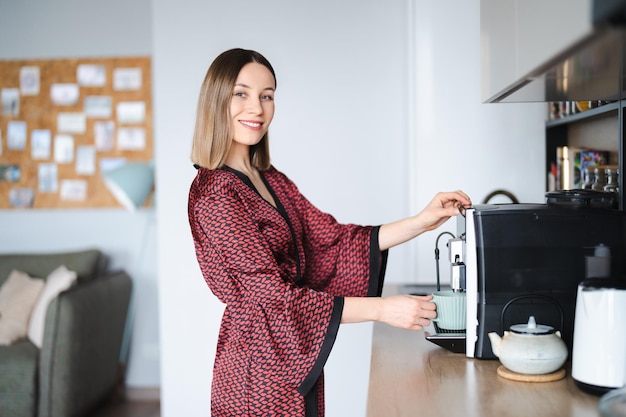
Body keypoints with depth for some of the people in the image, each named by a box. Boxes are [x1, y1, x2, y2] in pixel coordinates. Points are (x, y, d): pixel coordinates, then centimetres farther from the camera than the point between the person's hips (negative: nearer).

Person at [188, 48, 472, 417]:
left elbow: (333, 240, 3)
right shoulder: (213, 193, -18)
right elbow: (273, 296, -22)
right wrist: (380, 309, -25)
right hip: (260, 372, -7)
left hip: (297, 365, 8)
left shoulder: (272, 180, 9)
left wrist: (422, 222, -7)